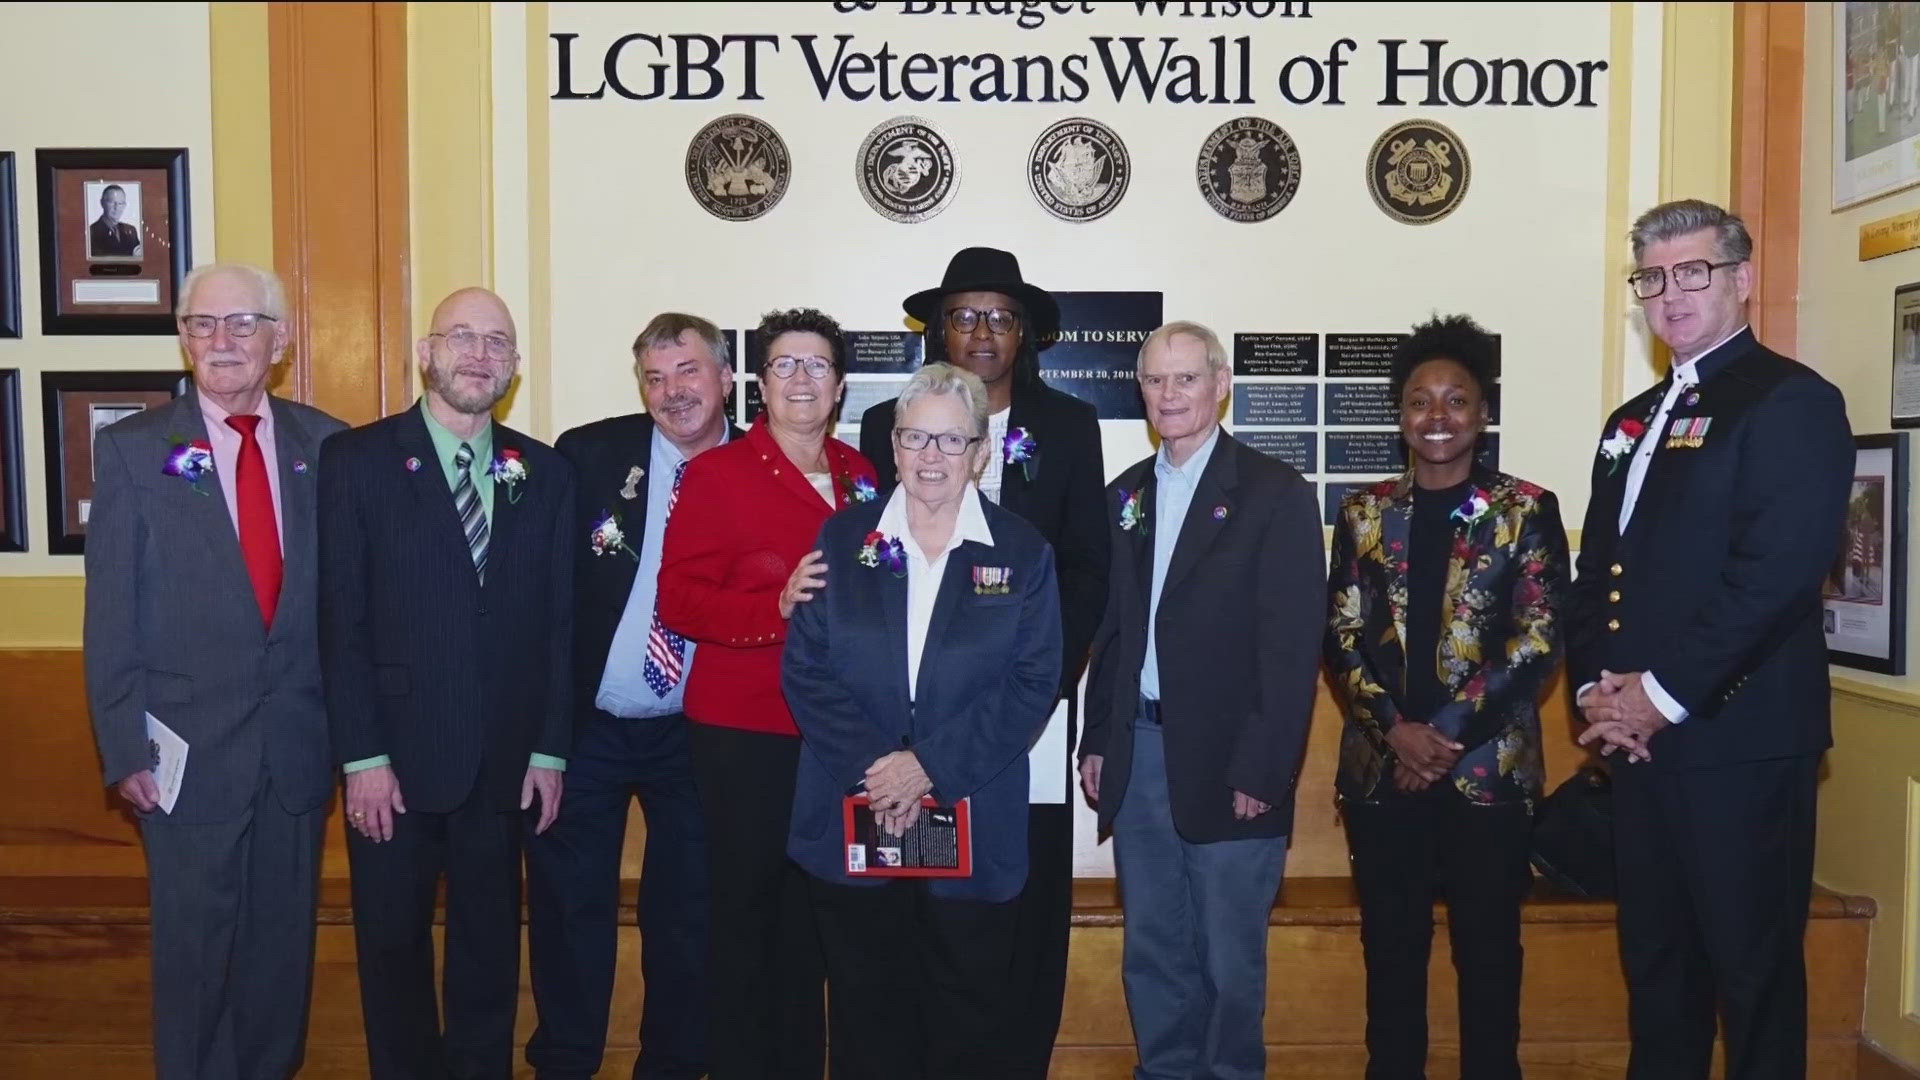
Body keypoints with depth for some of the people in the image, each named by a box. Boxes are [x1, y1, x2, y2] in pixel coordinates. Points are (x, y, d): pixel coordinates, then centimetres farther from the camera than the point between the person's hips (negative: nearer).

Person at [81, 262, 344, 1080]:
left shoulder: (326, 446, 3)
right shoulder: (131, 449, -2)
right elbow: (111, 616, -3)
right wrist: (124, 749, -7)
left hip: (300, 744, 2)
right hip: (188, 747, -2)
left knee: (284, 940, 15)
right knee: (194, 947, 9)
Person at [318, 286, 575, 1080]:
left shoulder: (544, 473, 5)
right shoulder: (356, 459, -4)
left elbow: (558, 621, 5)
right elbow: (341, 619, -7)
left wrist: (549, 749, 2)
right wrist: (362, 755, -10)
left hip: (504, 762, 2)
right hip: (396, 756, -2)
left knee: (491, 943, 14)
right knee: (393, 943, 13)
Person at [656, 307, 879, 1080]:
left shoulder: (860, 476, 9)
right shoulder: (716, 473, -5)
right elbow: (679, 599, -12)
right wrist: (779, 606, -25)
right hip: (743, 732, -4)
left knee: (812, 907, 14)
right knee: (744, 906, 5)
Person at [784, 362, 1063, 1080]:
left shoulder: (1022, 553, 1)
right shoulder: (842, 540, 4)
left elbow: (1033, 684, -5)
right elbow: (805, 670, -1)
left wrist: (930, 766, -14)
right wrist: (873, 765, -14)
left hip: (974, 826, -1)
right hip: (851, 820, 1)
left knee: (970, 1022, 10)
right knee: (866, 1018, 11)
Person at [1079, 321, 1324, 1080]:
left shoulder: (1277, 494, -7)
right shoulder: (1126, 494, 11)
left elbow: (1292, 647, -11)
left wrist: (1260, 770, -15)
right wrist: (1097, 739, 8)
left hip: (1226, 763, -5)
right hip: (1138, 755, 5)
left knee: (1229, 958, 7)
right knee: (1151, 952, 15)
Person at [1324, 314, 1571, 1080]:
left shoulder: (1527, 511, 1)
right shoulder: (1364, 513, 7)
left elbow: (1540, 638, -6)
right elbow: (1341, 636, 3)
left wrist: (1449, 732, -12)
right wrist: (1396, 728, -10)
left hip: (1488, 765, -2)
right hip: (1382, 765, 2)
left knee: (1488, 952, 7)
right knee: (1391, 949, 10)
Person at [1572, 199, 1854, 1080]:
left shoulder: (1792, 400, -7)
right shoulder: (1633, 421, 17)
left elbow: (1778, 570, -18)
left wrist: (1665, 693, -17)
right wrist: (1597, 687, 0)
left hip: (1740, 740, -7)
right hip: (1641, 738, 8)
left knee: (1752, 965, 3)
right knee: (1655, 957, 16)